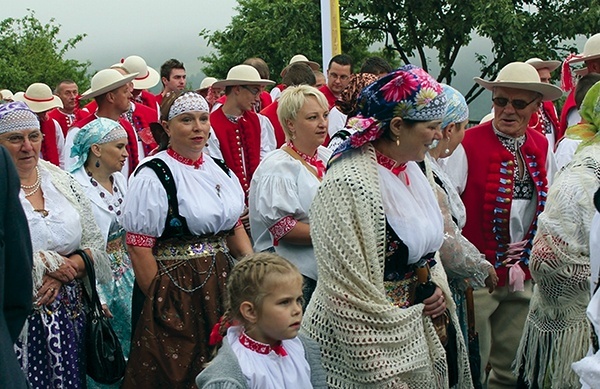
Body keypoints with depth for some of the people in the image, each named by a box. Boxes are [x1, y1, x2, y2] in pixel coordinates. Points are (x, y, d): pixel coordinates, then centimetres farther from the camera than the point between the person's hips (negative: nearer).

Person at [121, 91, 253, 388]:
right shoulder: (154, 176, -11)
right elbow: (139, 249, -13)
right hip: (176, 290, -6)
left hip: (223, 283, 6)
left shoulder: (221, 172, 10)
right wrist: (162, 305, -14)